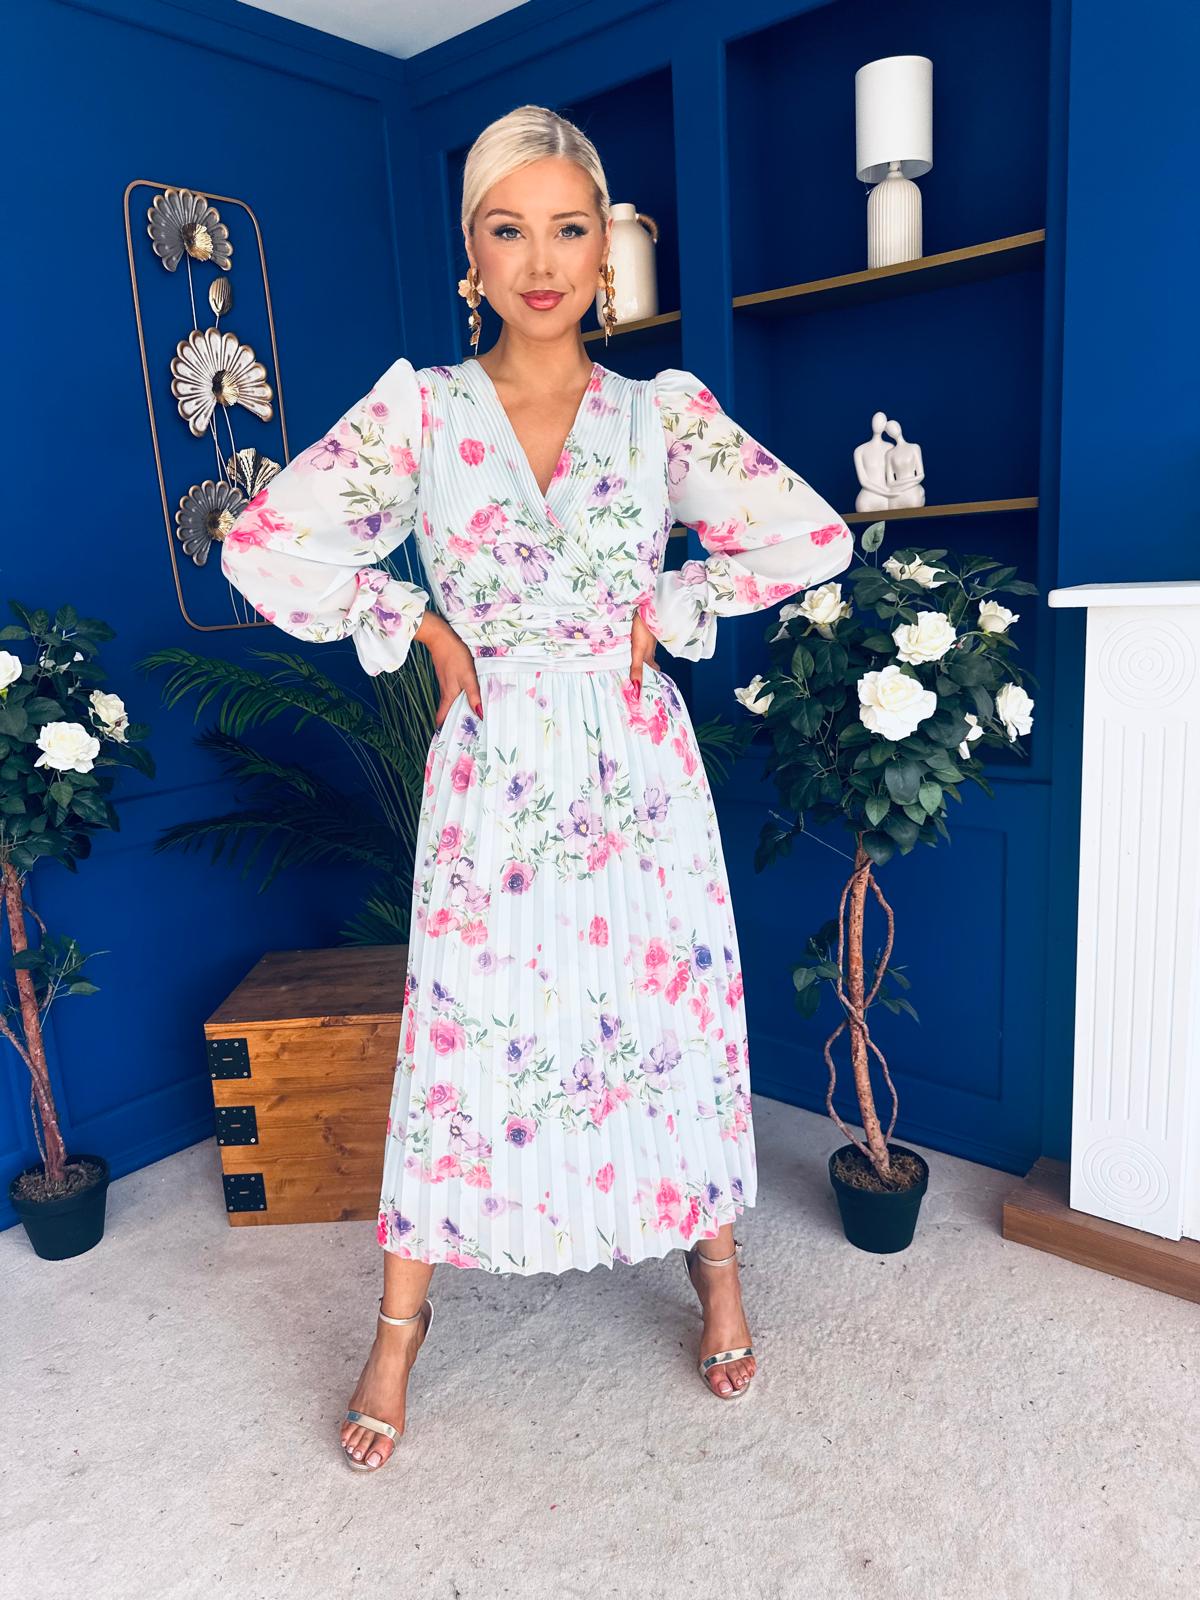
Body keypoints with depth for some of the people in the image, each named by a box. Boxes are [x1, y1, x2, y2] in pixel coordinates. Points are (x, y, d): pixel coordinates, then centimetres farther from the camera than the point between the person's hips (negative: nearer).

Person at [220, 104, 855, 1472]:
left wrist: (665, 612, -3)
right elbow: (262, 547, -3)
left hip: (637, 769, 1)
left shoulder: (666, 411, 2)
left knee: (675, 1013, 9)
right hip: (490, 777, 0)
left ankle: (716, 1267, 34)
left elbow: (815, 538, 0)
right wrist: (418, 629, -4)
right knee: (464, 1036, 6)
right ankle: (400, 1324, 26)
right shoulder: (417, 407, 0)